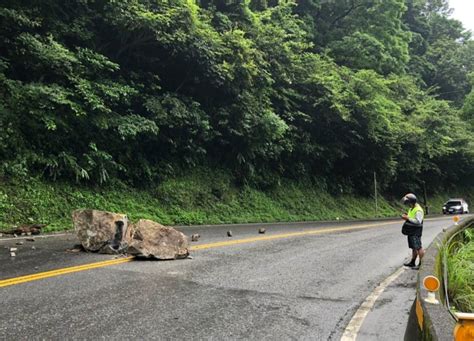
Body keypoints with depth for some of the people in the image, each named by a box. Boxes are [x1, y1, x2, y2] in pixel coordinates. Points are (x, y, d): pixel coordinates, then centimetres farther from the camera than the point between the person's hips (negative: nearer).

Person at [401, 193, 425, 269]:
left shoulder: (418, 210, -16)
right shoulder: (411, 209, 16)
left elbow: (418, 221, -25)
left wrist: (408, 218, -23)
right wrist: (406, 216, 7)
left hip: (416, 232, -10)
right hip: (411, 231, 10)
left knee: (418, 247, -9)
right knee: (413, 248, 16)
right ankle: (412, 262, 24)